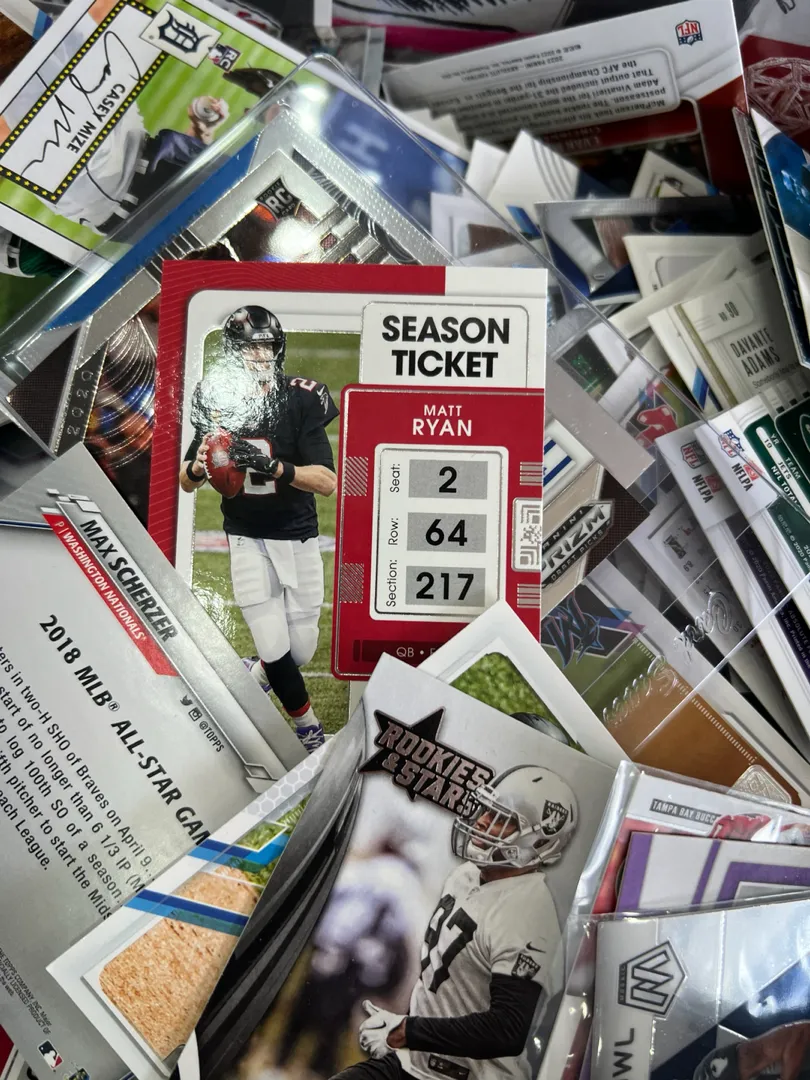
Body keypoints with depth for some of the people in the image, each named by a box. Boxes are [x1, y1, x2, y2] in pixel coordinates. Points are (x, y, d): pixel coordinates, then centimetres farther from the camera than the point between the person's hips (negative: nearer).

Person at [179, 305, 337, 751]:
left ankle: (255, 674, 40)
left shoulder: (301, 400, -13)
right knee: (275, 648, -4)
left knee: (301, 650, 5)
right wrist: (199, 466, -23)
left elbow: (327, 482, -21)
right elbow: (185, 482, 0)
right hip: (247, 539, 0)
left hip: (298, 538, 0)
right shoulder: (217, 400, -6)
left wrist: (272, 466, -37)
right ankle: (308, 728, 22)